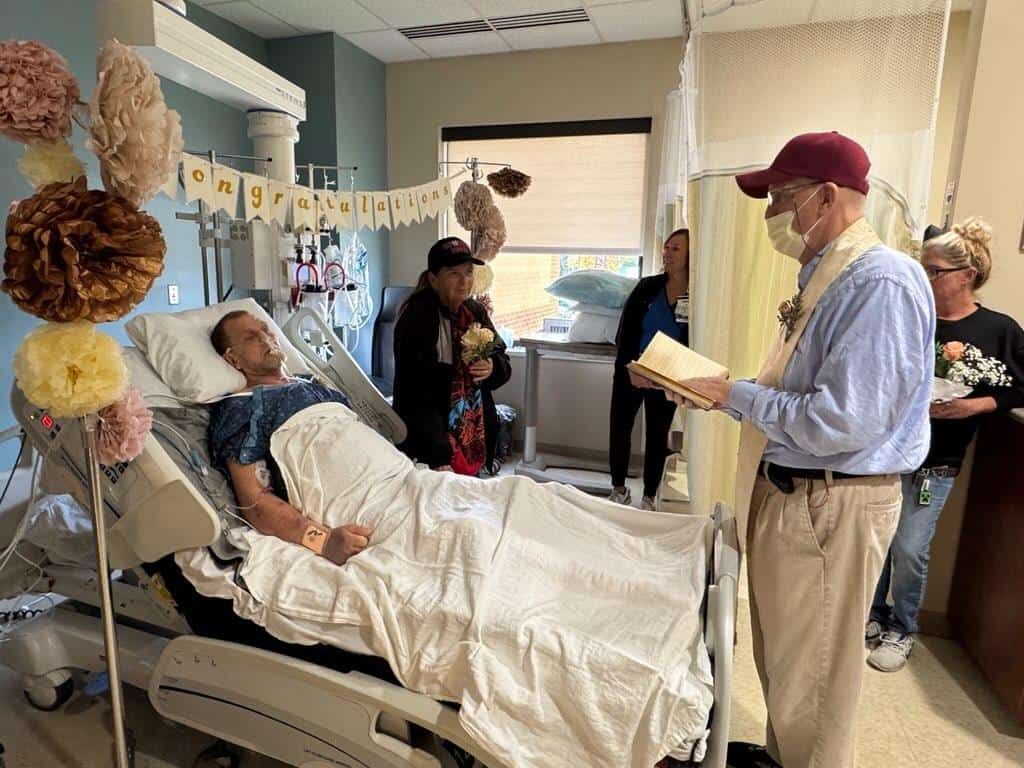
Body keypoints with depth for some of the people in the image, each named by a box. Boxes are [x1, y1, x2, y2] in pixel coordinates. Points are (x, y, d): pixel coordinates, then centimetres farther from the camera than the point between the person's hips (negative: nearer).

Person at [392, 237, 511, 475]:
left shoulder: (476, 312, 4)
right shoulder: (415, 320, -17)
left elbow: (504, 363, 11)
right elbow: (417, 397, -21)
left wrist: (493, 368, -14)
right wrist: (439, 459, -27)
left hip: (477, 435, 6)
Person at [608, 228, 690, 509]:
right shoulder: (647, 287, -2)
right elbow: (624, 331, -4)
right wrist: (630, 367, -17)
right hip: (629, 372, 2)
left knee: (657, 435, 9)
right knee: (619, 428, 7)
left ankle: (649, 498, 22)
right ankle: (619, 490, 24)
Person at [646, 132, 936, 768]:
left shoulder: (882, 282, -20)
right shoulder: (825, 274, 11)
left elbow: (841, 420, -27)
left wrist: (737, 396, -17)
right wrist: (721, 393, 5)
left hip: (830, 506, -10)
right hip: (789, 491, 10)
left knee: (810, 668, 9)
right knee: (781, 652, 25)